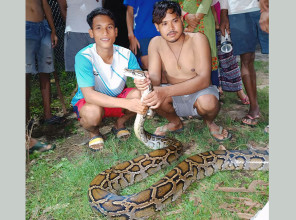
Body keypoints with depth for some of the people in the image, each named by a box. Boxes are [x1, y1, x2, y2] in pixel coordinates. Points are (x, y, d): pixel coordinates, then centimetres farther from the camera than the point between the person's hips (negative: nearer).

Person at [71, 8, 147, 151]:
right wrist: (127, 103, -46)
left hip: (117, 98, 4)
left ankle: (120, 124, 5)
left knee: (139, 94, -26)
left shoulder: (126, 54, -13)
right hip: (90, 102, -3)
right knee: (93, 111, -38)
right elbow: (88, 95, -35)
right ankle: (93, 132, 1)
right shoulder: (84, 57, -25)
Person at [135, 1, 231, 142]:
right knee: (149, 93, -26)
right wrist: (146, 81, -43)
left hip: (200, 93, -3)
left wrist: (166, 91, -44)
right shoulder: (156, 43, -7)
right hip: (175, 97, 3)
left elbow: (204, 79, -30)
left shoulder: (197, 39, -19)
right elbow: (154, 76, -15)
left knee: (207, 102, -37)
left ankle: (209, 122, 3)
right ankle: (175, 123, 4)